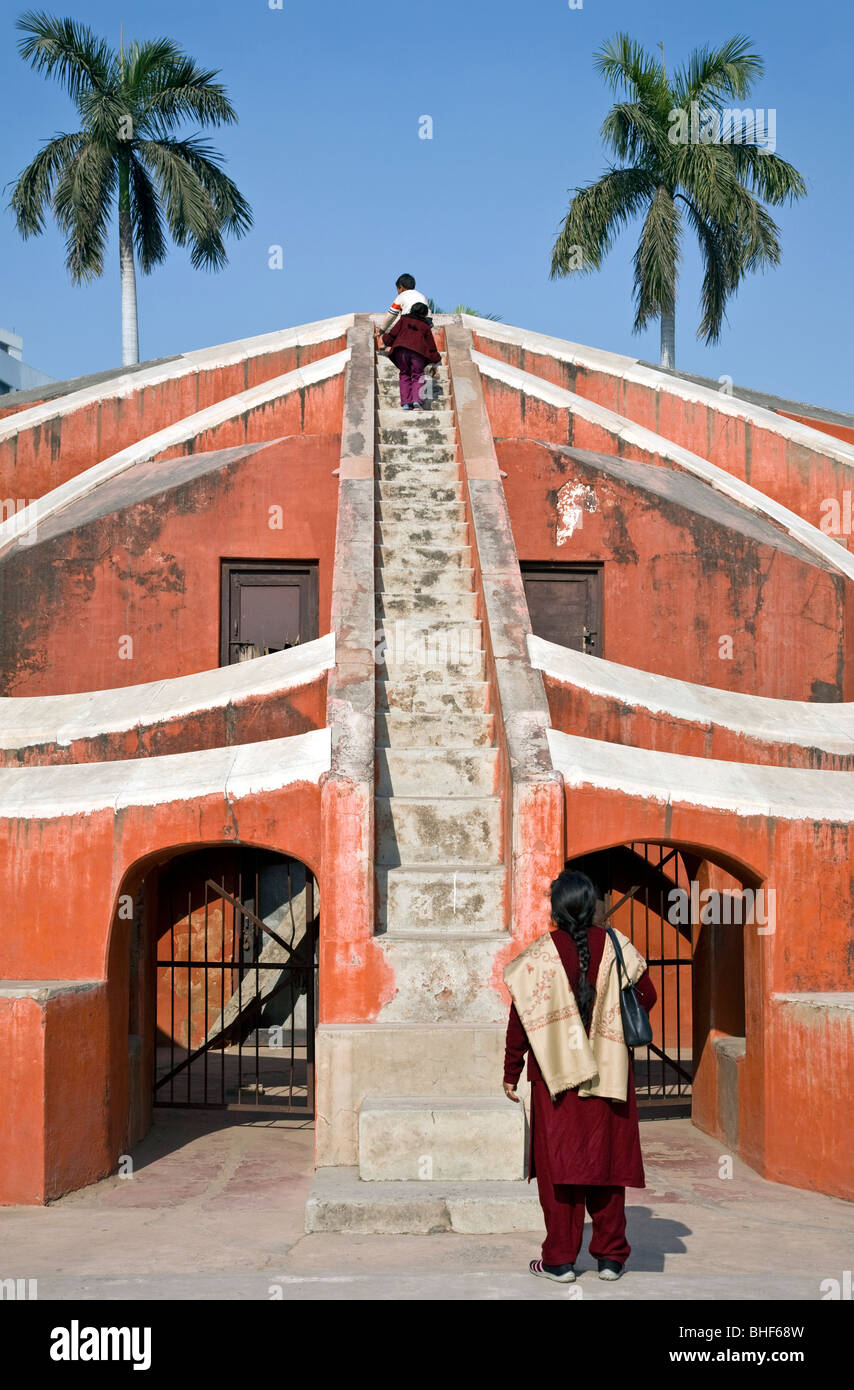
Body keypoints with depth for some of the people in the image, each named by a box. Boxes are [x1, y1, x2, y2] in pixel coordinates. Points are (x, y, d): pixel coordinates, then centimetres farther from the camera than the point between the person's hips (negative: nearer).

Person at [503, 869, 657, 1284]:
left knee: (558, 1164, 5)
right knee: (608, 1160, 11)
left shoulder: (539, 954, -8)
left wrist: (511, 1074, 3)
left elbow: (521, 1019, -6)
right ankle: (611, 1256, 17)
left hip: (556, 1075, -2)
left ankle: (560, 1260, 8)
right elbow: (647, 996, 4)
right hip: (610, 1074, 2)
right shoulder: (617, 947, -3)